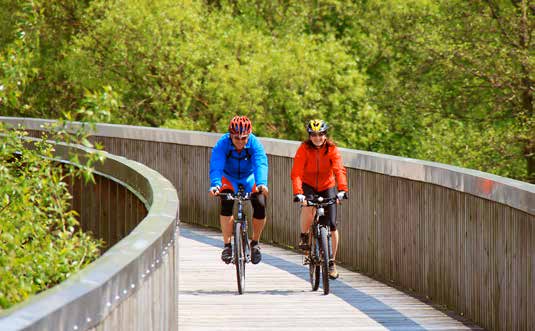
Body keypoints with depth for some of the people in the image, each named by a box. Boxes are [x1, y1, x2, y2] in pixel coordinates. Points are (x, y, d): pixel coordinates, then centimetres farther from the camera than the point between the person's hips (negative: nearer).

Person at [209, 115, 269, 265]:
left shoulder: (255, 144, -28)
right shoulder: (222, 144, -28)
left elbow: (260, 164, -42)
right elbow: (216, 166, -39)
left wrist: (261, 183, -61)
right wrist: (215, 184, -59)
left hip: (250, 178, 1)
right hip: (229, 178, -1)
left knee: (260, 206, -18)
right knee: (226, 204, -27)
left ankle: (255, 243, 5)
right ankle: (227, 245, -17)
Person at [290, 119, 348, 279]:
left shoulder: (332, 149, -16)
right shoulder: (304, 149, -18)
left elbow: (339, 170, -28)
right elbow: (296, 173, -27)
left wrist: (342, 189, -44)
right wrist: (298, 193, -42)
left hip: (327, 187, 1)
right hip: (308, 186, -1)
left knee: (332, 225, -8)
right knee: (308, 205, -36)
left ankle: (331, 262, 6)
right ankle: (304, 237, -12)